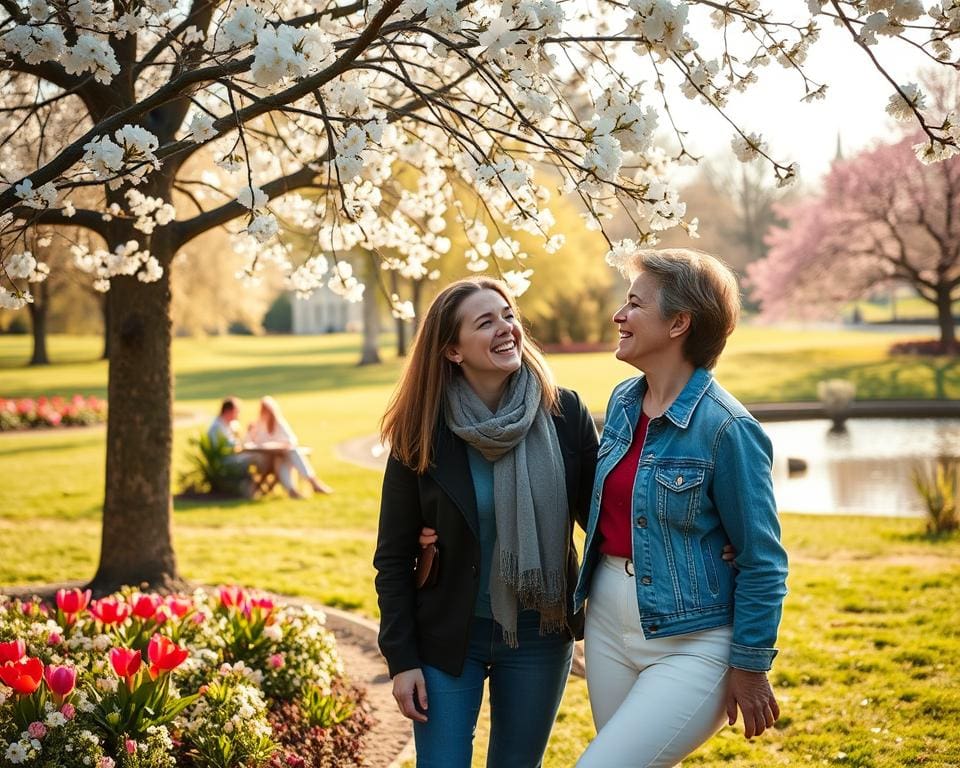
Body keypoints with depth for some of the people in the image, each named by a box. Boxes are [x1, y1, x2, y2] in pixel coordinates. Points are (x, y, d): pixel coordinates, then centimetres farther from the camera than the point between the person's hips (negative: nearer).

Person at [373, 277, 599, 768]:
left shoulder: (565, 414, -8)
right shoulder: (423, 434, -10)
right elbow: (394, 557, -5)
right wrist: (401, 658, -8)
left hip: (541, 632, 2)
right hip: (450, 635, -1)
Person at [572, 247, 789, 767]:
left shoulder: (726, 428, -18)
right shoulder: (622, 401, 3)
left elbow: (761, 561, -13)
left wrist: (750, 667, -10)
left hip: (690, 642, -7)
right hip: (609, 625, 7)